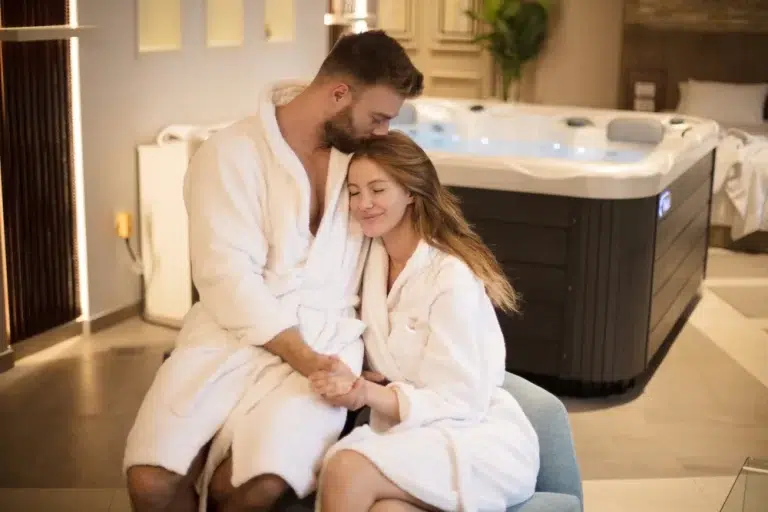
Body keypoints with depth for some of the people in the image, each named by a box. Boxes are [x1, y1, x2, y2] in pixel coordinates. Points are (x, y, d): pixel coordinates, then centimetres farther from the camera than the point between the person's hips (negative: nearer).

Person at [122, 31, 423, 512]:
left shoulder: (361, 152, 10)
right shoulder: (232, 153, -4)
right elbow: (227, 275, -12)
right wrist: (301, 356, -20)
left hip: (326, 340, 2)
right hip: (232, 333, -1)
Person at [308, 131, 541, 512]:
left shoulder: (452, 276, -14)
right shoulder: (369, 259, 7)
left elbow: (458, 402, -15)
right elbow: (383, 370, 10)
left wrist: (368, 395, -27)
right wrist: (353, 385, -14)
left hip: (478, 439, -4)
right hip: (409, 432, 4)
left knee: (346, 470, -30)